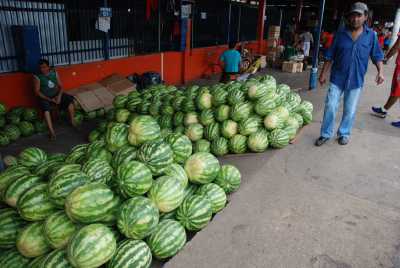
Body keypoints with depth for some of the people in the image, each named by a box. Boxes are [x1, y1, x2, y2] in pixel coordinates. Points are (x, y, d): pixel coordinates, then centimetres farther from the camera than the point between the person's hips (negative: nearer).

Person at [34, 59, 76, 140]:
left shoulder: (54, 73, 0)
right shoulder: (37, 76, -11)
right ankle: (51, 131, -36)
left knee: (70, 99, -19)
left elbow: (61, 86, 2)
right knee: (46, 108, -33)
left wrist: (59, 96, -16)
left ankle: (72, 121, -3)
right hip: (45, 97, -4)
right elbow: (37, 91, -12)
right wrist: (49, 99, -20)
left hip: (56, 94, 4)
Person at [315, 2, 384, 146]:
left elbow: (377, 55, 6)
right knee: (330, 107, 0)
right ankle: (326, 134, 15)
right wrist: (323, 74, 2)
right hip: (337, 78, 0)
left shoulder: (371, 35, -1)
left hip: (356, 80, 0)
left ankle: (344, 134, 28)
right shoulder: (341, 33, -2)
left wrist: (380, 71, -9)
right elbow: (329, 56, 2)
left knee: (350, 110, 9)